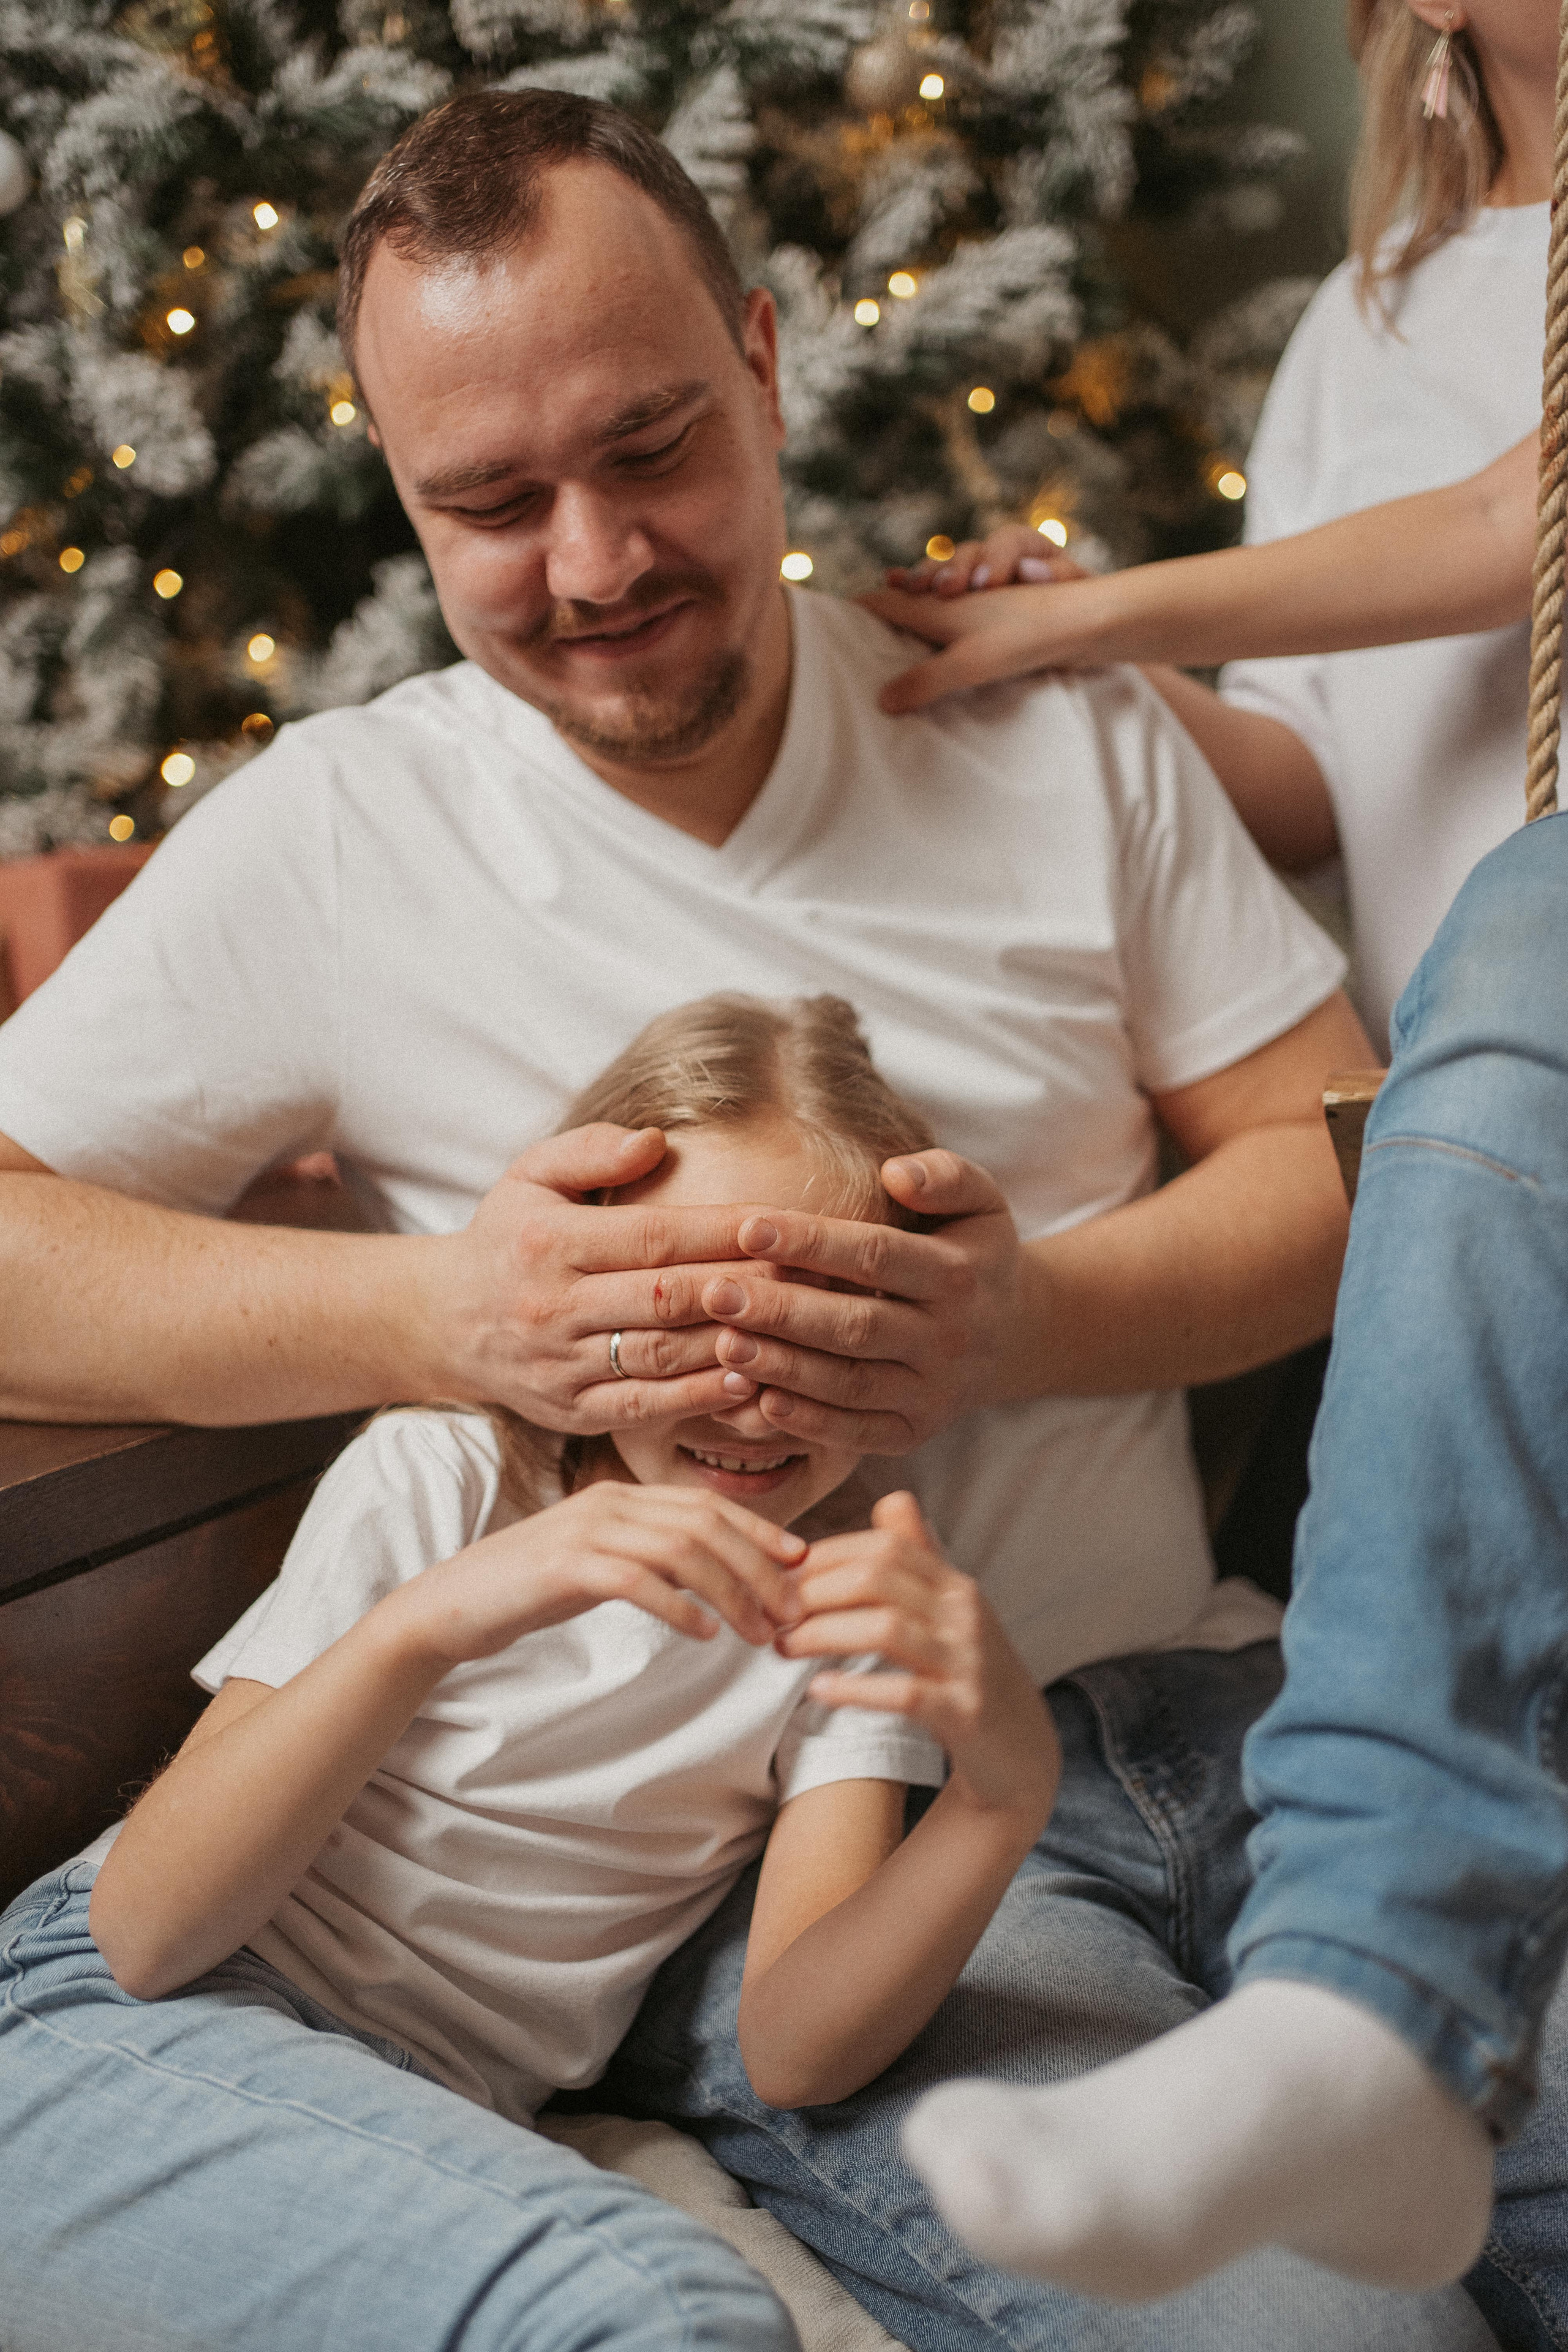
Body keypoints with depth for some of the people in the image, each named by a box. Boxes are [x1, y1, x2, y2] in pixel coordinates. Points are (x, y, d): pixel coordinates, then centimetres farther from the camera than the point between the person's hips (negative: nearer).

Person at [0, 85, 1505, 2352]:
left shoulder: (1056, 722, 9)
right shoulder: (328, 840, 2)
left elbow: (1353, 1157, 7)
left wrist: (1026, 1321, -13)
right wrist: (440, 1312, -16)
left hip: (1198, 1709, 4)